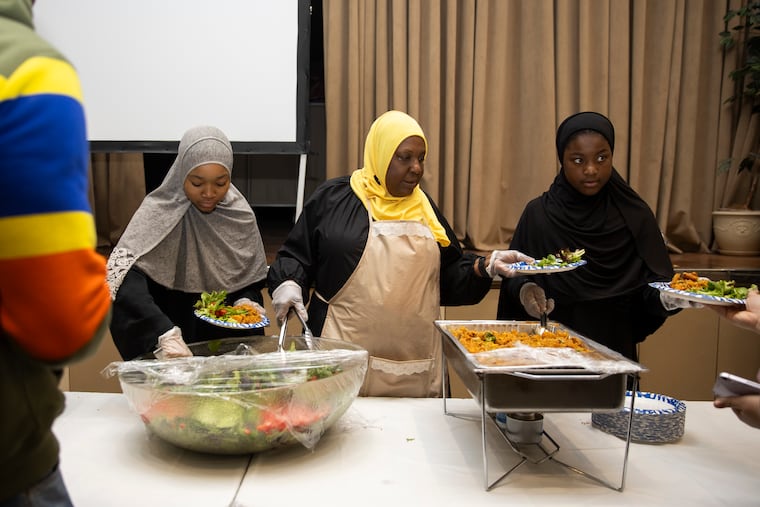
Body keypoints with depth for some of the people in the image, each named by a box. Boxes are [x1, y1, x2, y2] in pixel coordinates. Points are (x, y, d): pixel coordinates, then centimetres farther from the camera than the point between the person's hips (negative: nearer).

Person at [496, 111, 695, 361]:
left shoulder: (635, 215, -4)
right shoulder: (538, 214, -5)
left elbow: (650, 289, -5)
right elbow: (514, 277, -2)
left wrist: (667, 297, -25)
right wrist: (523, 290, -22)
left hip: (615, 350, 1)